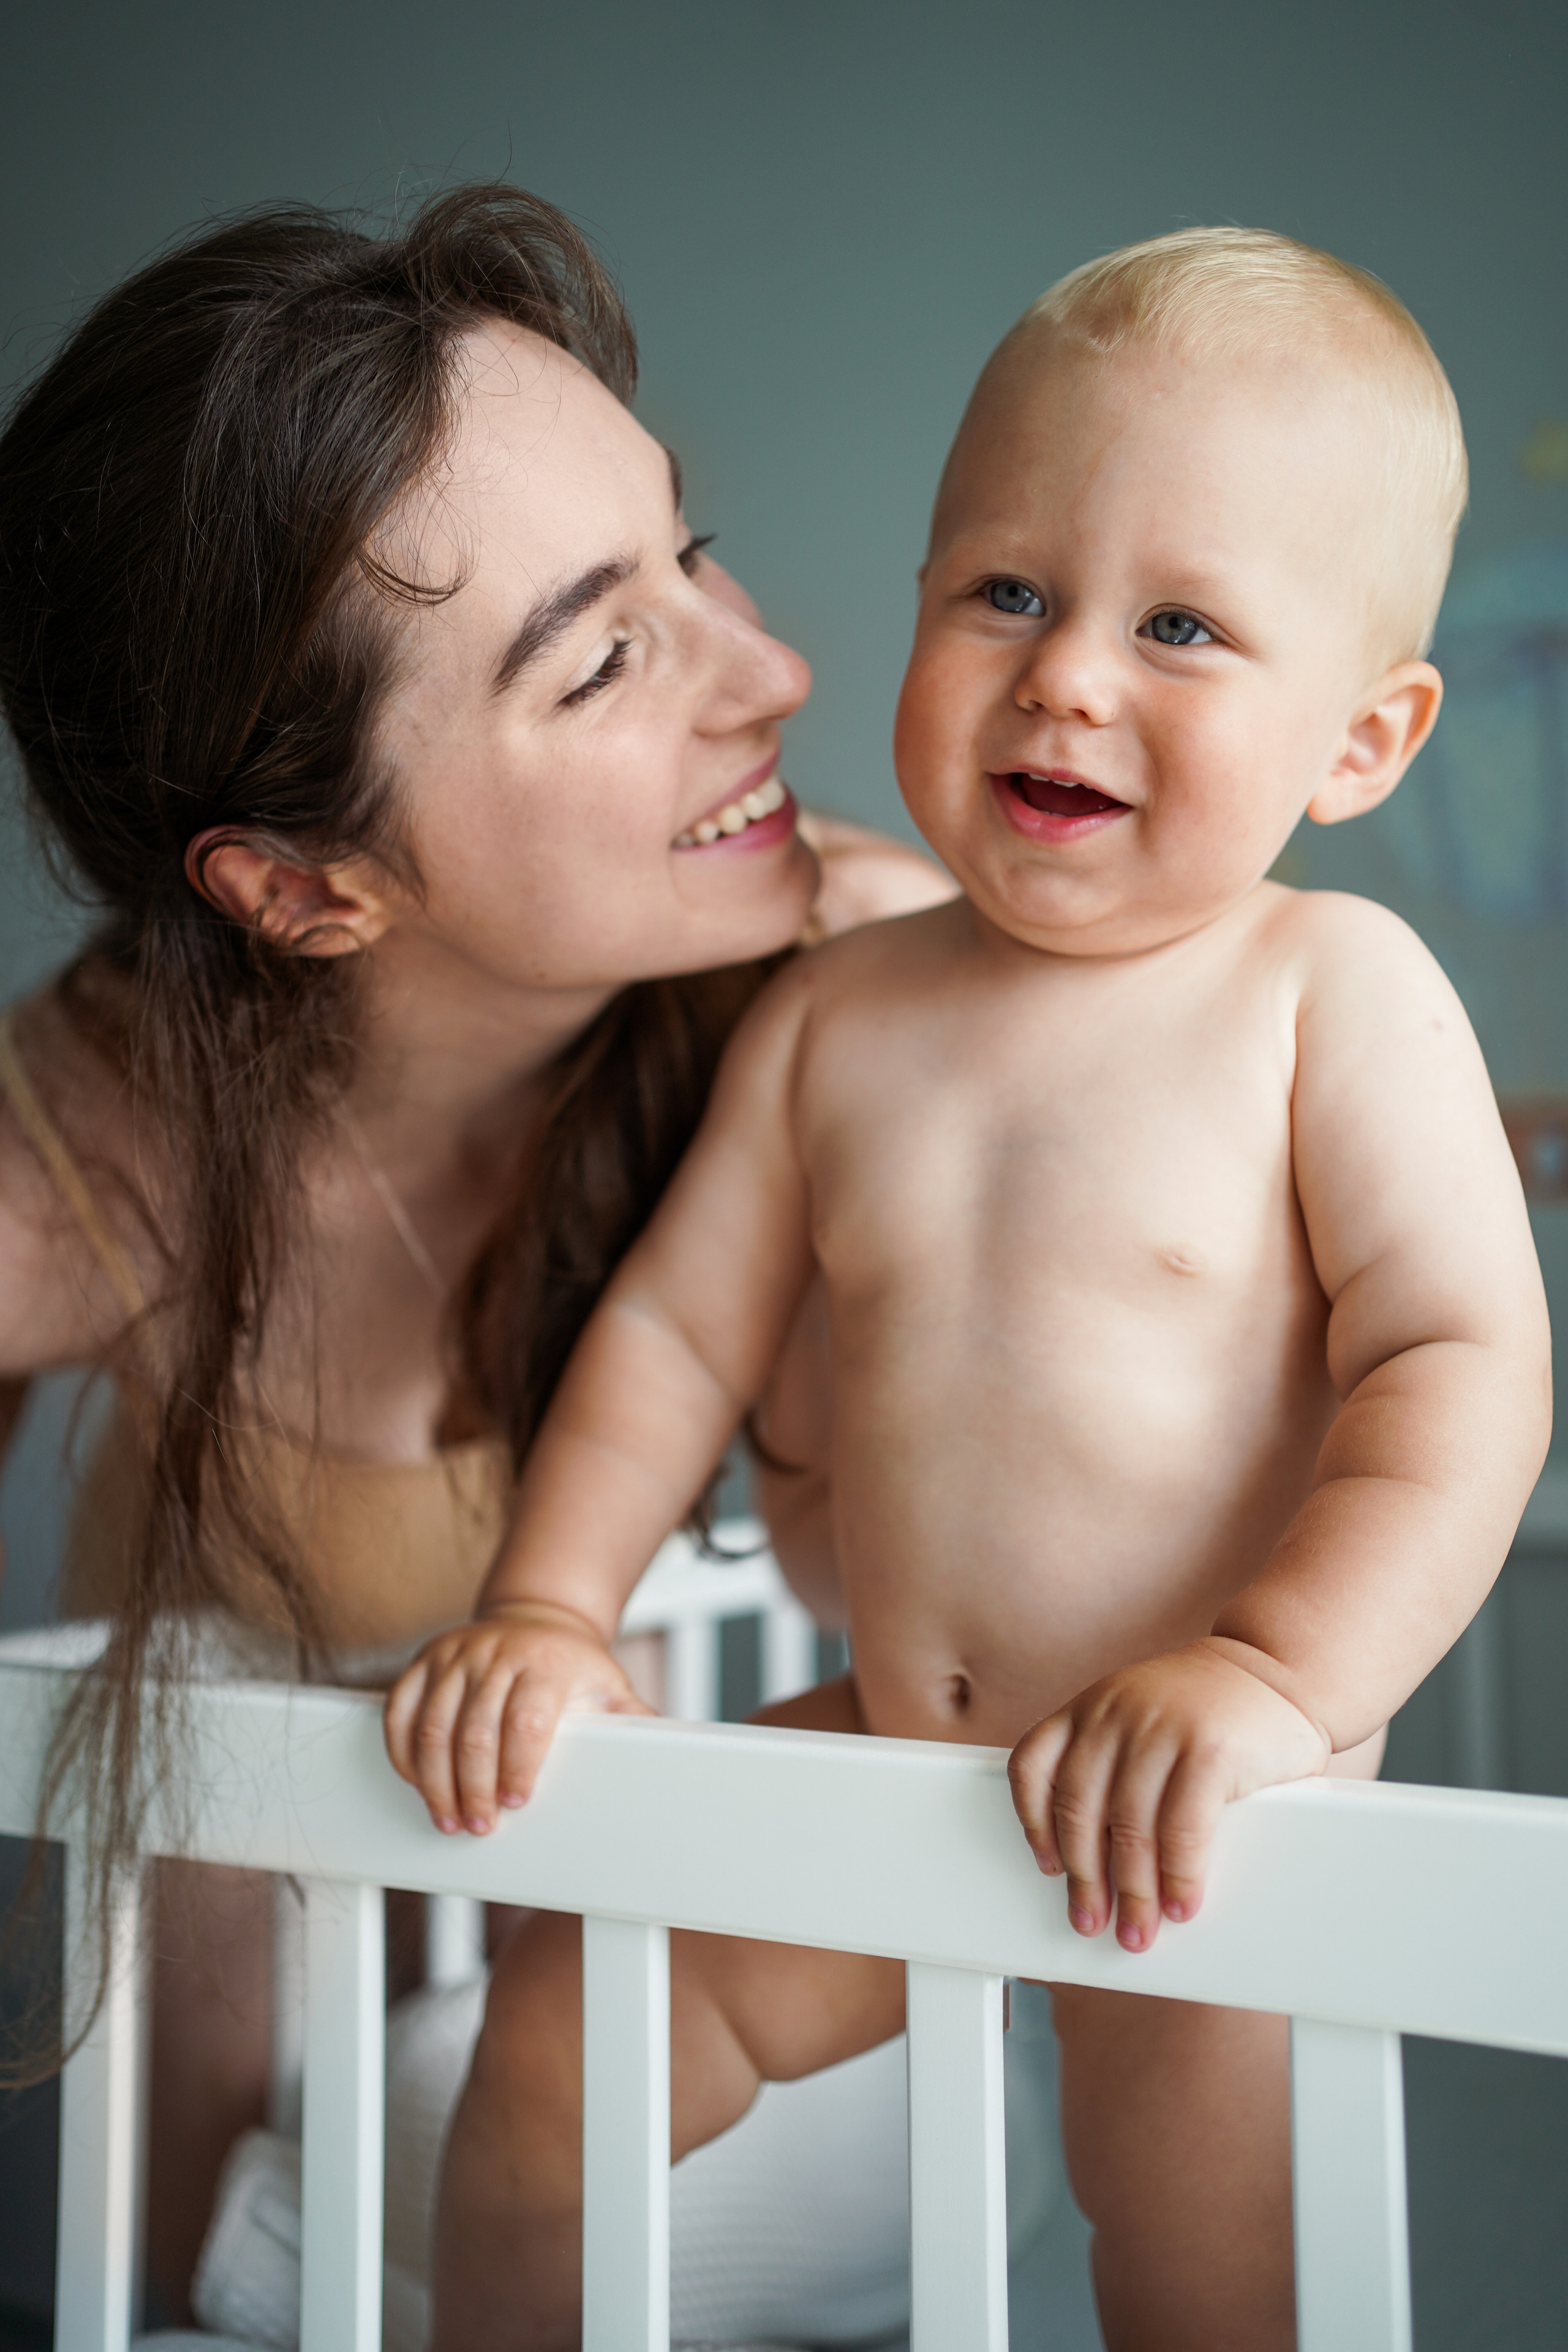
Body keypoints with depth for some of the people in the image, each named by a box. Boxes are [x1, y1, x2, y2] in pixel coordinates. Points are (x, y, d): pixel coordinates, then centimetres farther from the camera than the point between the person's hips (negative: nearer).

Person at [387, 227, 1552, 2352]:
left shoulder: (1336, 993, -14)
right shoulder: (837, 1014, -2)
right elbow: (676, 1326, 4)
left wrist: (1276, 1665, -32)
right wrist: (549, 1607, -7)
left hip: (1213, 1828, -4)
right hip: (891, 1766, 4)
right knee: (554, 2034, 8)